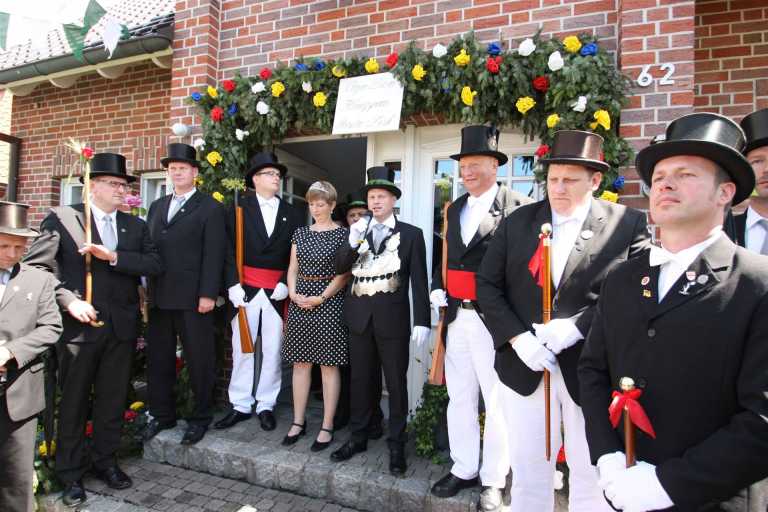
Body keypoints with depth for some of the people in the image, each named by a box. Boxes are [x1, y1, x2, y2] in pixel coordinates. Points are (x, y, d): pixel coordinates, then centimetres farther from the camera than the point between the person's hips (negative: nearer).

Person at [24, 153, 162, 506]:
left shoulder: (136, 226, 9)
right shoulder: (61, 218, -1)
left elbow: (155, 265, -4)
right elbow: (36, 267, -6)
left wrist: (114, 256, -17)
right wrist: (69, 301, -14)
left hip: (121, 326, 3)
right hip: (79, 324, -3)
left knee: (113, 398, 13)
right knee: (73, 400, 10)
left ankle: (105, 460, 30)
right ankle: (71, 472, 25)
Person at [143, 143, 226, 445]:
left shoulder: (210, 208, -1)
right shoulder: (157, 206, 18)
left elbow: (213, 254, -8)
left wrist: (208, 294, -15)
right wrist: (146, 286, 6)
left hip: (193, 298, -6)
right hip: (159, 297, 6)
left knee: (199, 360, 4)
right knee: (158, 359, 13)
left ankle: (200, 418, 18)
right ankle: (162, 415, 29)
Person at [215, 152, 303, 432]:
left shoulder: (292, 213, 8)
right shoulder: (240, 207, 3)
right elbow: (229, 250, -2)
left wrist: (285, 284, -7)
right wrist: (233, 284, -11)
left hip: (277, 292, 1)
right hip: (246, 289, -1)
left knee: (273, 350, 7)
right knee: (242, 348, 6)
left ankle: (266, 405, 20)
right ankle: (241, 405, 20)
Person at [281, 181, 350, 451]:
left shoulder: (342, 234, -2)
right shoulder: (300, 233, 12)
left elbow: (344, 274, -7)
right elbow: (292, 269, 12)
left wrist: (320, 298, -14)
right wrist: (293, 294, -6)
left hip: (328, 302, -4)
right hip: (299, 302, 5)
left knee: (329, 365, 2)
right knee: (300, 363, 9)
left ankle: (327, 427, 13)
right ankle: (298, 422, 22)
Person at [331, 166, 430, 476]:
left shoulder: (411, 234, 0)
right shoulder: (357, 231, 10)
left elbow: (419, 281, -3)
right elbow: (339, 268, 3)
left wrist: (422, 321, -9)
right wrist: (352, 242, -13)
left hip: (393, 319, -3)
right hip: (360, 318, 4)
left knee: (396, 384, 7)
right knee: (360, 380, 14)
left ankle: (396, 445, 22)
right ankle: (358, 437, 31)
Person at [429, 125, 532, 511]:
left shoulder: (516, 206, -9)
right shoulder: (455, 208, 14)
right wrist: (437, 287, 5)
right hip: (457, 315, 7)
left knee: (496, 401, 8)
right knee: (459, 398, 17)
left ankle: (493, 480, 26)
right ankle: (464, 468, 34)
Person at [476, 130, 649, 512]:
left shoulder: (628, 224, -2)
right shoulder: (517, 221, 5)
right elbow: (487, 284, 1)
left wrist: (574, 328, -19)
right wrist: (518, 338, -11)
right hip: (524, 367, 2)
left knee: (593, 480, 16)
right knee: (528, 474, 15)